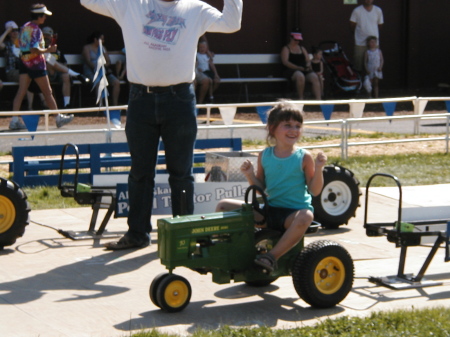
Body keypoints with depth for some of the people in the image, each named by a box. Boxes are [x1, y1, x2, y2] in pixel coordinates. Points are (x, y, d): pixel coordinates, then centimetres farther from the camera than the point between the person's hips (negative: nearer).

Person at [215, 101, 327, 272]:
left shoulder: (304, 157, -3)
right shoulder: (265, 156, 6)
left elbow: (315, 190, -3)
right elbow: (261, 188, 12)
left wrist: (318, 169, -17)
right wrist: (250, 174, -6)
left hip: (293, 213, -4)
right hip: (268, 210, 4)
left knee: (305, 217, -42)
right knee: (223, 206, -2)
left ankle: (272, 256, -34)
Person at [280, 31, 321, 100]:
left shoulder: (302, 48, 26)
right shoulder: (286, 49, 9)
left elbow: (308, 60, 21)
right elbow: (285, 62, -7)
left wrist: (308, 65, -6)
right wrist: (299, 68, -16)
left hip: (305, 71, 5)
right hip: (292, 70, -5)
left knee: (315, 77, -27)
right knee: (300, 76, -40)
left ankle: (318, 99, -37)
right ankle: (301, 98, -27)